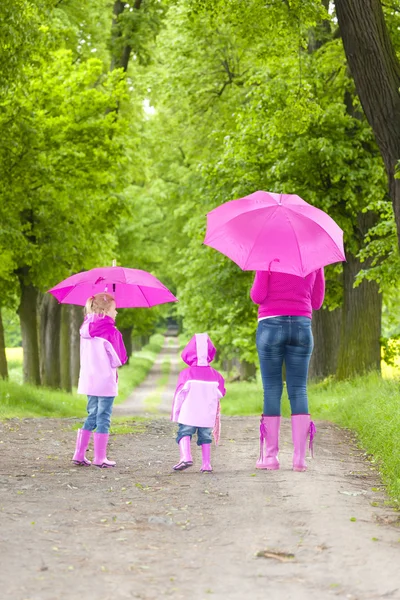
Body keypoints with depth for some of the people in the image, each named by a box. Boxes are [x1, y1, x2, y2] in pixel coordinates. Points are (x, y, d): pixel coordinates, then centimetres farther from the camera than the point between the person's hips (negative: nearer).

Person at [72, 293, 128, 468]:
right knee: (103, 419, 1)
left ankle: (79, 455, 14)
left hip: (88, 380, 7)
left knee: (92, 416, 16)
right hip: (105, 381, -7)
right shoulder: (111, 331, -14)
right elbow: (120, 358, -10)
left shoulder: (85, 329, 7)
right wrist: (117, 362, 9)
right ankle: (100, 458, 4)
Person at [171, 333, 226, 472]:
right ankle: (207, 464, 8)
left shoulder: (186, 373, -5)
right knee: (206, 437, 11)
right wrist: (216, 412, 27)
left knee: (184, 433, -2)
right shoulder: (215, 375, 6)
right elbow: (219, 395, 13)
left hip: (188, 414, -3)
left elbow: (180, 394, -5)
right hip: (208, 414, 3)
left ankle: (186, 457, -26)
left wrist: (175, 411, 4)